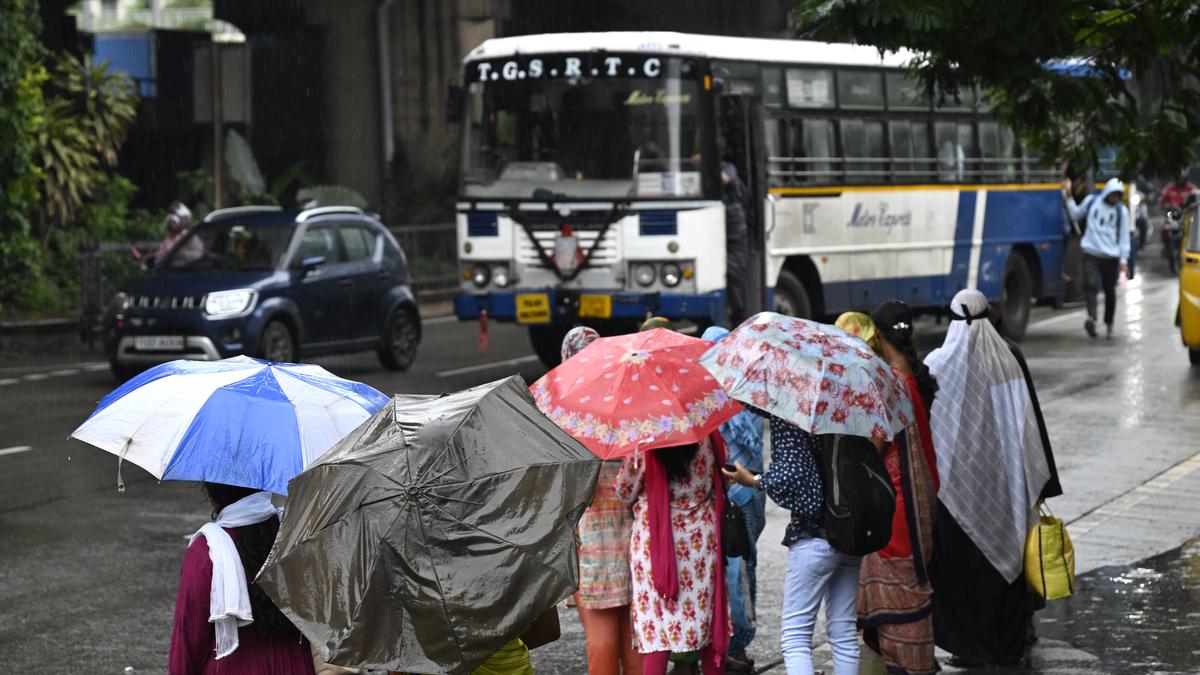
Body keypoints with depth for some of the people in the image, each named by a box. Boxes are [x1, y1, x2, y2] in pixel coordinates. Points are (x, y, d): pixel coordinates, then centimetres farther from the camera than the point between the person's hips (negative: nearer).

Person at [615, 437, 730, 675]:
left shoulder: (643, 445, -15)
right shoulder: (709, 437, -6)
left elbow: (625, 492, -4)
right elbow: (721, 480, 9)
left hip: (654, 540, -3)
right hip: (702, 536, 3)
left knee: (655, 627, 0)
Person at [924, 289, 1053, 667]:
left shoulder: (938, 365, -11)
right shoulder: (1008, 359, -3)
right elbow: (1028, 425, -1)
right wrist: (1036, 481, 7)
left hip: (957, 482, -3)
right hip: (1003, 485, 3)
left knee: (963, 563, 7)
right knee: (1005, 557, 13)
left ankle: (972, 647, 11)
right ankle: (1008, 646, 19)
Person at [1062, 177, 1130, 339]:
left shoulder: (1121, 210, 3)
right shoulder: (1091, 201, 4)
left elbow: (1124, 236, 4)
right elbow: (1076, 214, 20)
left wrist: (1124, 260, -1)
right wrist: (1068, 198, 9)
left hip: (1111, 256, 1)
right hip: (1091, 253, -1)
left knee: (1110, 291, 8)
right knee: (1092, 285, -18)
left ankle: (1109, 324, 23)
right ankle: (1091, 318, -33)